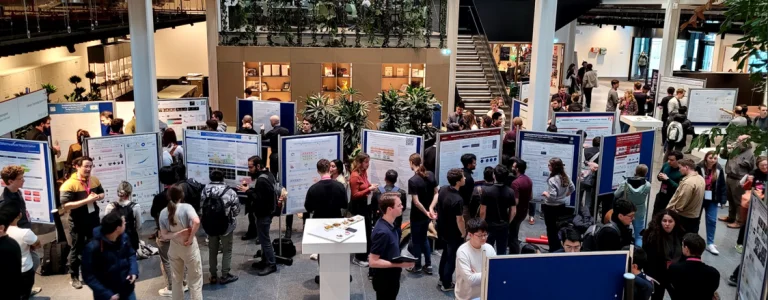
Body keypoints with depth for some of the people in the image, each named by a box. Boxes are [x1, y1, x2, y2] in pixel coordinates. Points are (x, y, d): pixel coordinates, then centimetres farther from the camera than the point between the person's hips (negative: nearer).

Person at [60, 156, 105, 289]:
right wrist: (87, 200, -28)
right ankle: (74, 277, 20)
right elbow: (66, 205, -25)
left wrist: (97, 197, -9)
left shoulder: (95, 180, 0)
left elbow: (102, 193, 16)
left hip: (93, 219, 6)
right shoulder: (69, 184, -19)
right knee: (77, 249, 7)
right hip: (78, 222, -5)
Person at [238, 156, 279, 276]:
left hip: (263, 214, -11)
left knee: (264, 239, -3)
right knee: (264, 238, 18)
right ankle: (265, 261, 28)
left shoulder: (261, 180, -25)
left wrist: (247, 191, -21)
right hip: (267, 211, 11)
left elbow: (259, 199, -29)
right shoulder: (268, 175, 8)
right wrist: (251, 187, 1)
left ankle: (271, 265, 4)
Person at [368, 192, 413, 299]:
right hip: (384, 280, -9)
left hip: (391, 277, 9)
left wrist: (399, 262, 7)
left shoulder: (390, 225, 0)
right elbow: (373, 262, -28)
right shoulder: (382, 232, -30)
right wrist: (399, 264, -28)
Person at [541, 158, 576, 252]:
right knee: (559, 229, 19)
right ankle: (559, 249, 29)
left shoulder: (552, 180, -25)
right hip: (561, 206, 8)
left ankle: (553, 250, 15)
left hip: (551, 208, -8)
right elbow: (573, 188, 14)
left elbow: (552, 196, -28)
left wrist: (545, 193, -10)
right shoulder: (565, 177, 1)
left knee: (551, 230, 6)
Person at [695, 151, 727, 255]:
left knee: (712, 220, 2)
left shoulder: (719, 169, -3)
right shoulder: (699, 167, -15)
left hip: (712, 199, 2)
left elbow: (722, 185, 1)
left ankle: (710, 243, 11)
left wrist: (723, 199, -2)